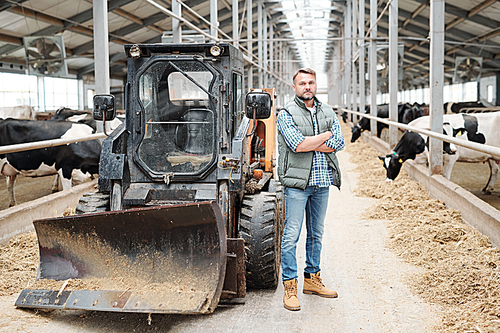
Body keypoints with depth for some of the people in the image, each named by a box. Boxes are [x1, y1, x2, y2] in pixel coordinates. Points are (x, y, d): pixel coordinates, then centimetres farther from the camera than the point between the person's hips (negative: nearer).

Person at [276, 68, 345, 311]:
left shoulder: (327, 112, 13)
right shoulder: (286, 114, -3)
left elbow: (339, 143, -1)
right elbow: (297, 144, -17)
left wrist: (308, 144, -10)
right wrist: (326, 135, -6)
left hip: (322, 181, 5)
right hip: (297, 182, -5)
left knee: (316, 233, 13)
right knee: (291, 235, -5)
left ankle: (312, 279, 26)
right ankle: (290, 286, 2)